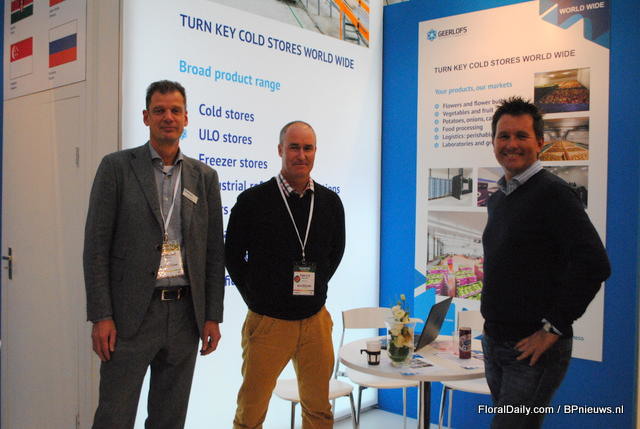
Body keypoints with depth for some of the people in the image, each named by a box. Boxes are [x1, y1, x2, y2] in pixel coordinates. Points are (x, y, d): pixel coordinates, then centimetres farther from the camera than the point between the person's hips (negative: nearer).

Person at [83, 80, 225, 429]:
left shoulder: (205, 177, 8)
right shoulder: (117, 167, -1)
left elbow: (214, 252, 8)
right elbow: (96, 246, -4)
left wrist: (212, 317, 4)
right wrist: (101, 316, -10)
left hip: (185, 314, 3)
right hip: (131, 313, -3)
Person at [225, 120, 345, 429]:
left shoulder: (330, 202, 3)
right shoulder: (252, 200, -6)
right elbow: (233, 256, 3)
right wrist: (255, 298, 3)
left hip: (315, 321, 3)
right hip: (267, 322, -3)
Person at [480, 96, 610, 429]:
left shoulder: (552, 193, -13)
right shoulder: (497, 199, 13)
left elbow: (594, 264, -22)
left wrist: (553, 328, -18)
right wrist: (492, 325, 13)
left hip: (534, 349, -8)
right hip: (494, 344, 8)